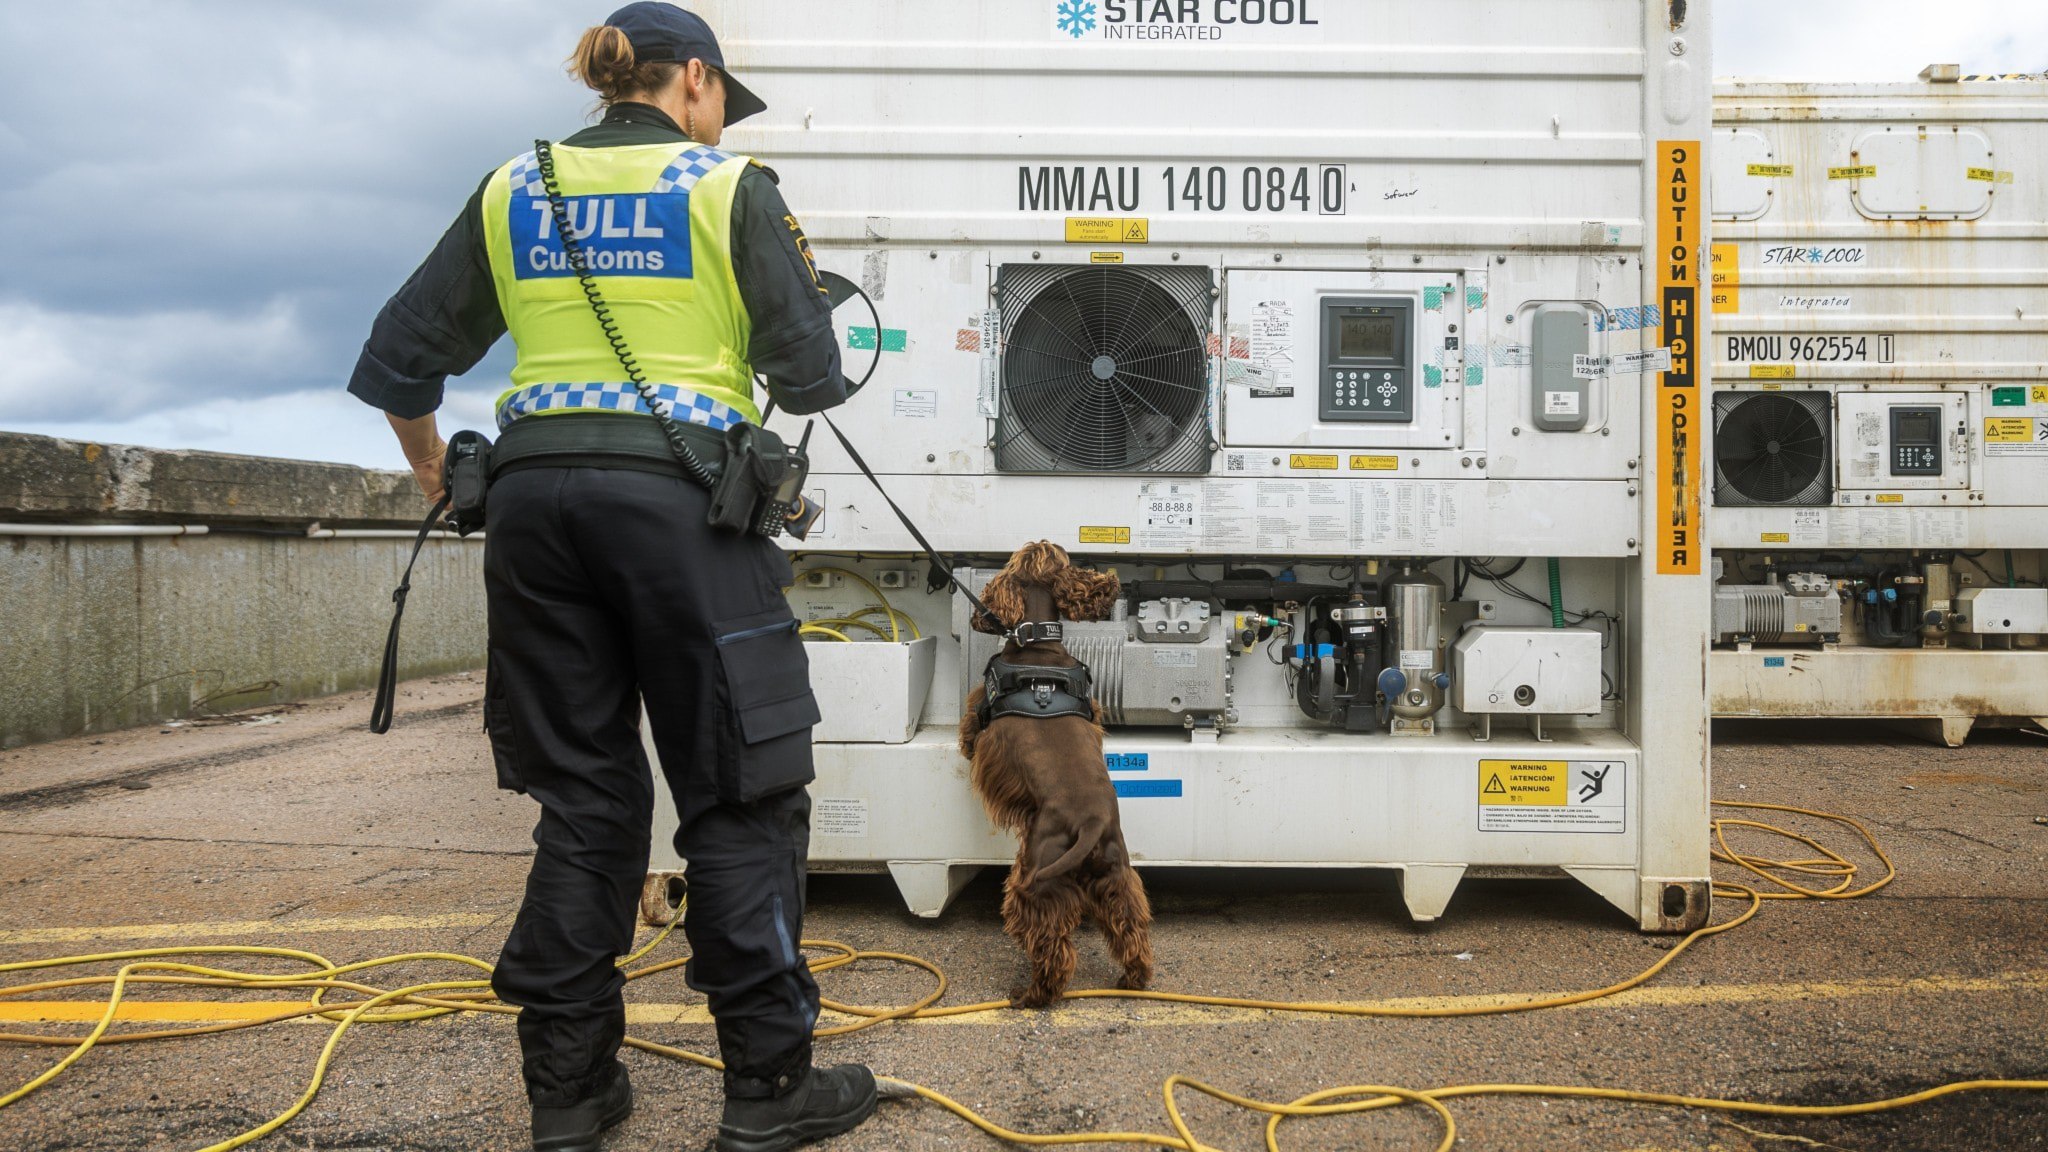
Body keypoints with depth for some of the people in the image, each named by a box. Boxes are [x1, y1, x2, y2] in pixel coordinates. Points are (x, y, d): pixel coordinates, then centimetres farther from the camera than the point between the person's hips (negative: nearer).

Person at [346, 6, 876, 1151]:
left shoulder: (513, 193, 13)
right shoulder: (732, 189, 1)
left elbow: (400, 359, 16)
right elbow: (812, 378, -1)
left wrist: (431, 465, 33)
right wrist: (798, 271, 20)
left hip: (537, 497, 5)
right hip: (678, 497, -5)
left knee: (584, 798, 13)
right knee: (743, 795, 4)